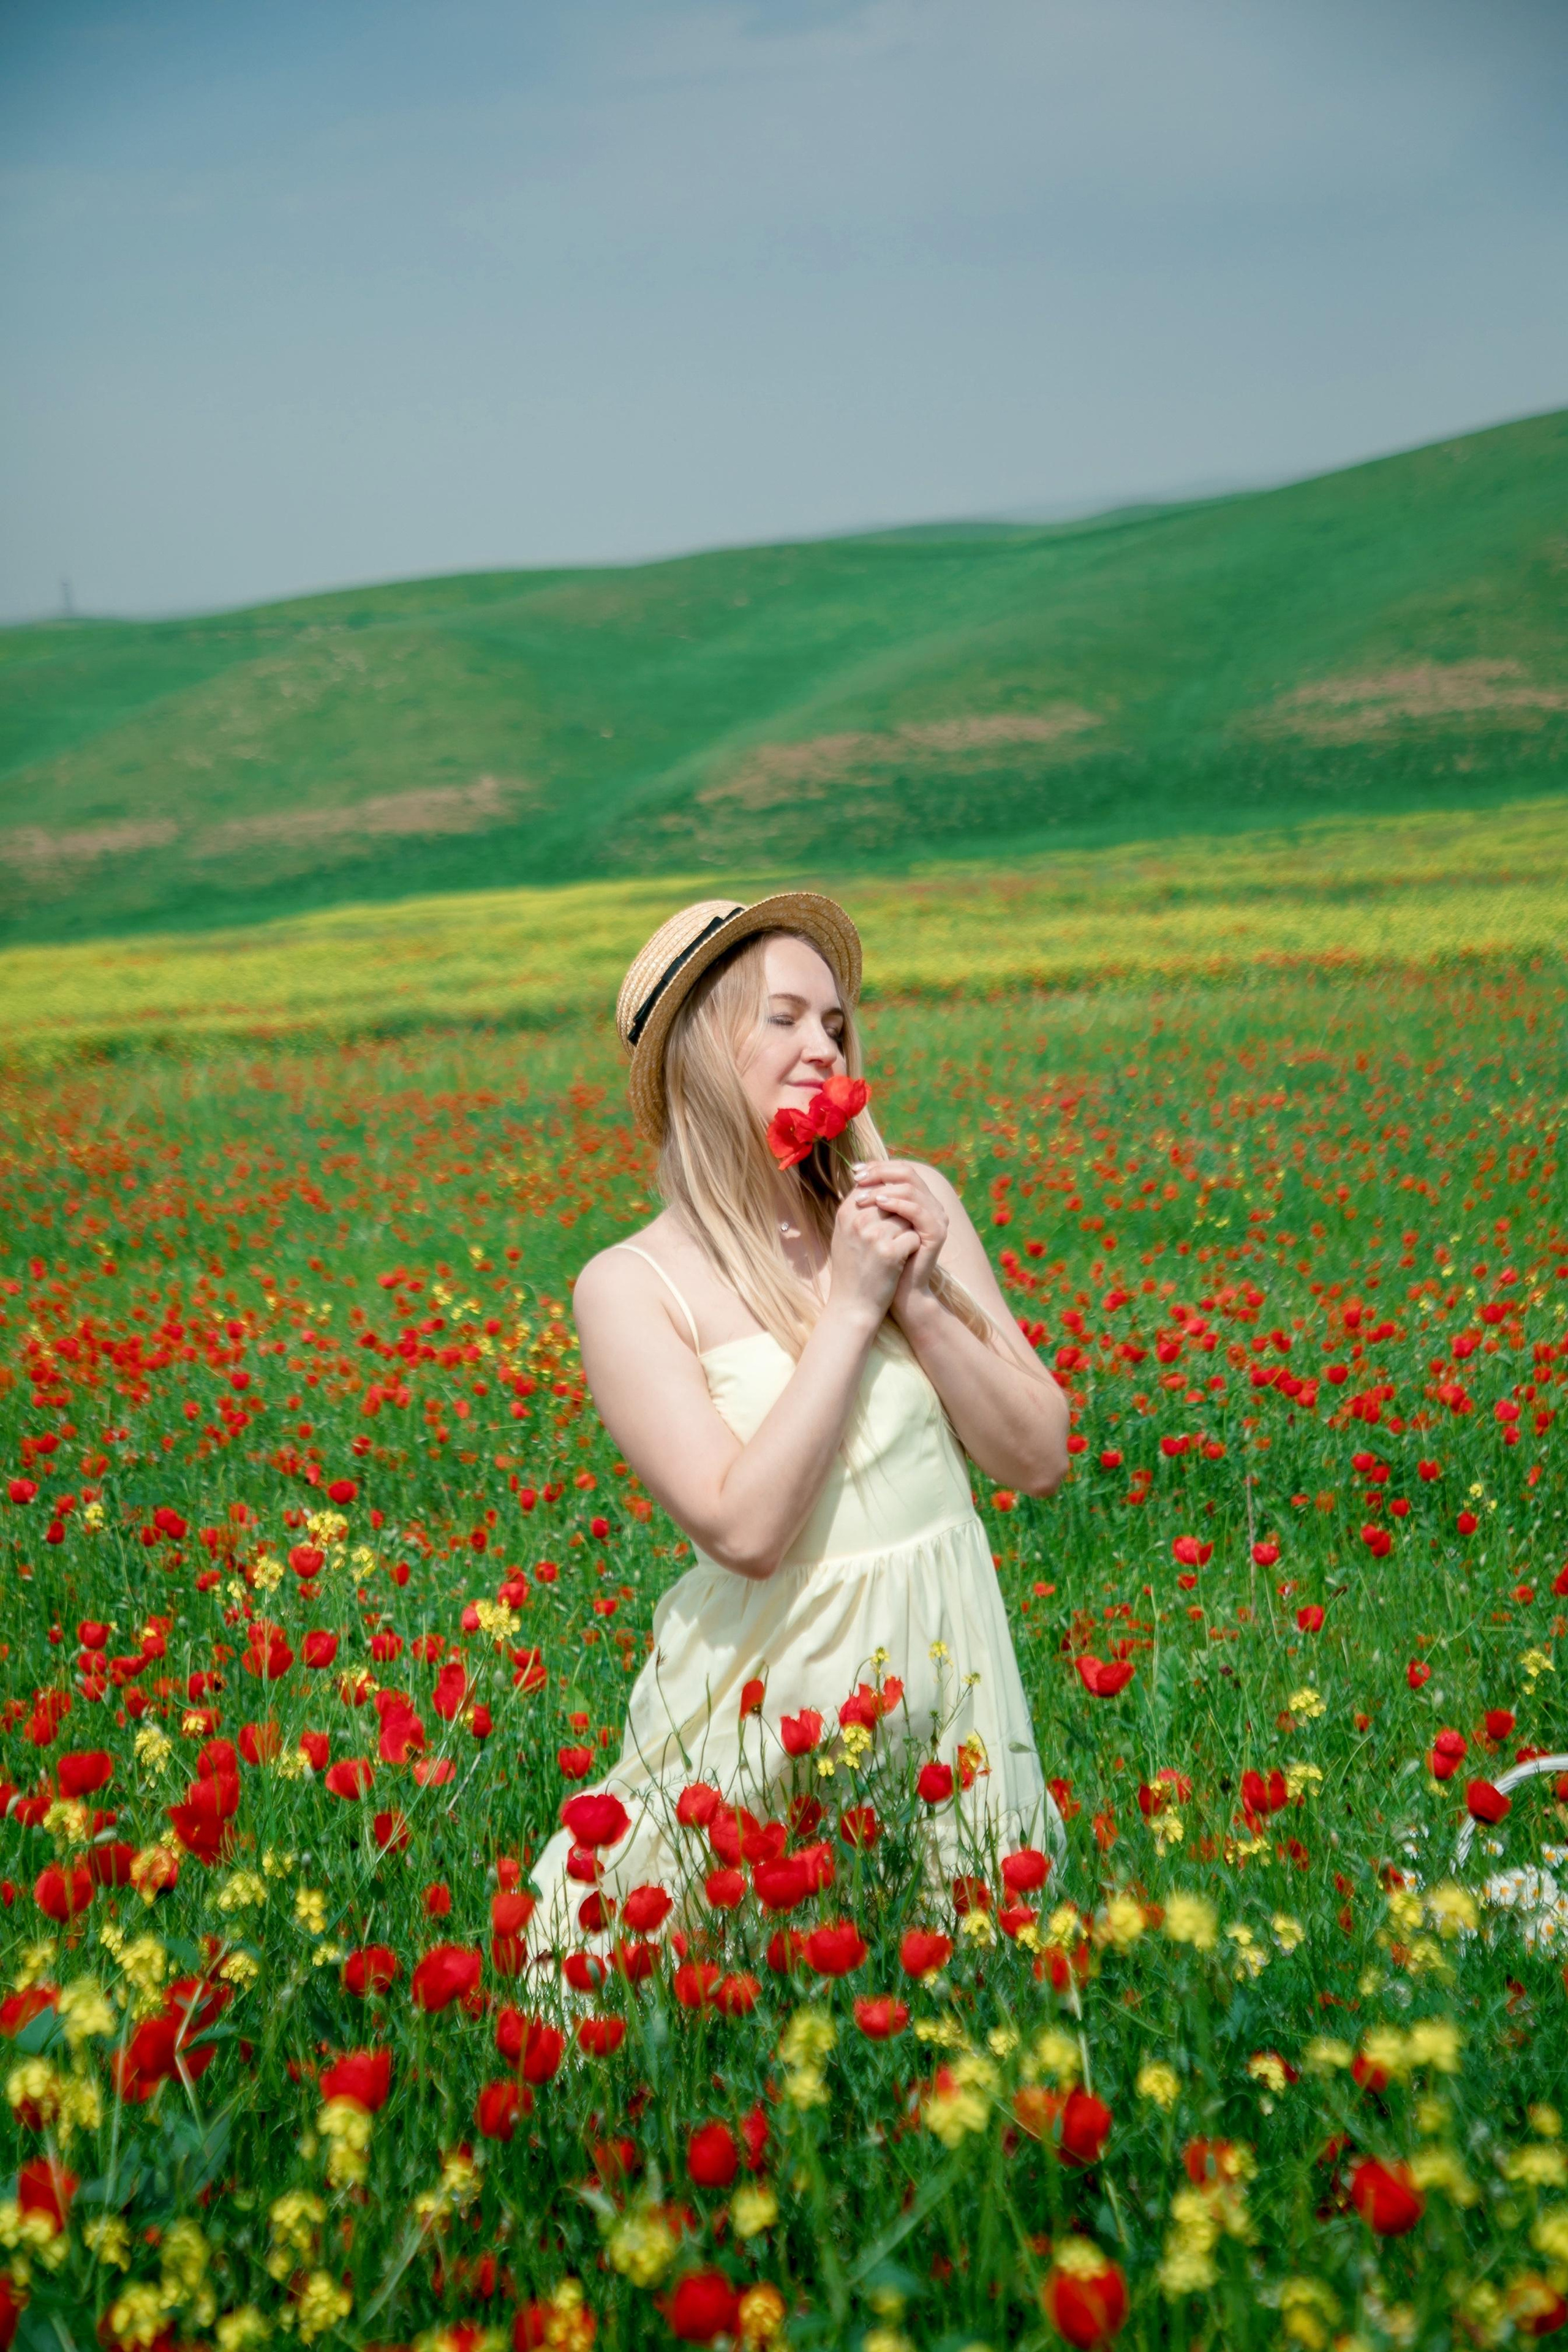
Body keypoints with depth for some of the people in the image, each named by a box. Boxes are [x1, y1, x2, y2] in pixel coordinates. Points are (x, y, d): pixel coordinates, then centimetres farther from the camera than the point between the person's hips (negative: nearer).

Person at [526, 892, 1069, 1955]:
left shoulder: (915, 1202, 1)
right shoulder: (632, 1286, -9)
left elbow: (1042, 1457, 1)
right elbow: (746, 1530, -19)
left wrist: (923, 1300, -12)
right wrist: (851, 1309, -17)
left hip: (950, 1662, 3)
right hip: (771, 1690, -3)